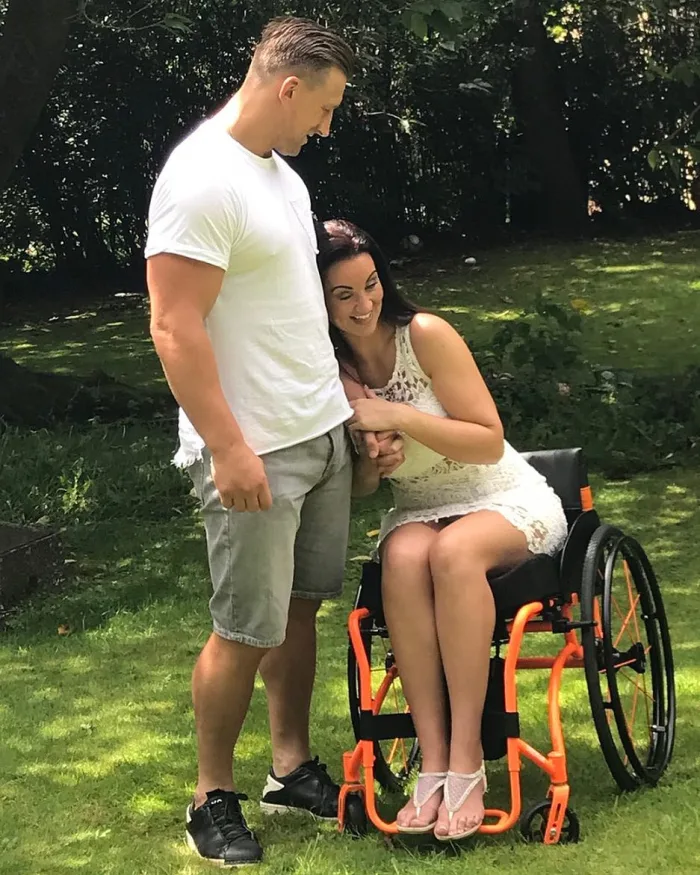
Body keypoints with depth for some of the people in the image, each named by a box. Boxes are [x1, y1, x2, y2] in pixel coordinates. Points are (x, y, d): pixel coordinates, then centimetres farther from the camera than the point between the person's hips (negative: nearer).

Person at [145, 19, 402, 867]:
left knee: (300, 608, 15)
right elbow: (174, 330, -21)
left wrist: (352, 405, 20)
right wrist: (229, 448, -22)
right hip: (255, 453, -9)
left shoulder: (279, 173, 13)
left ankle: (292, 769, 27)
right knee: (248, 632, -1)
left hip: (323, 433, 9)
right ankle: (212, 798, 13)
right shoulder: (201, 182, -18)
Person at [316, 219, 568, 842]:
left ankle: (467, 762, -34)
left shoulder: (424, 335, -15)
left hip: (507, 501, -3)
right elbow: (361, 487, 8)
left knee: (454, 551, -38)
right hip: (418, 512, 3)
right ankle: (433, 766, -35)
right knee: (403, 559, -34)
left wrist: (398, 417, -23)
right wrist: (369, 454, -15)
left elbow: (490, 442, -14)